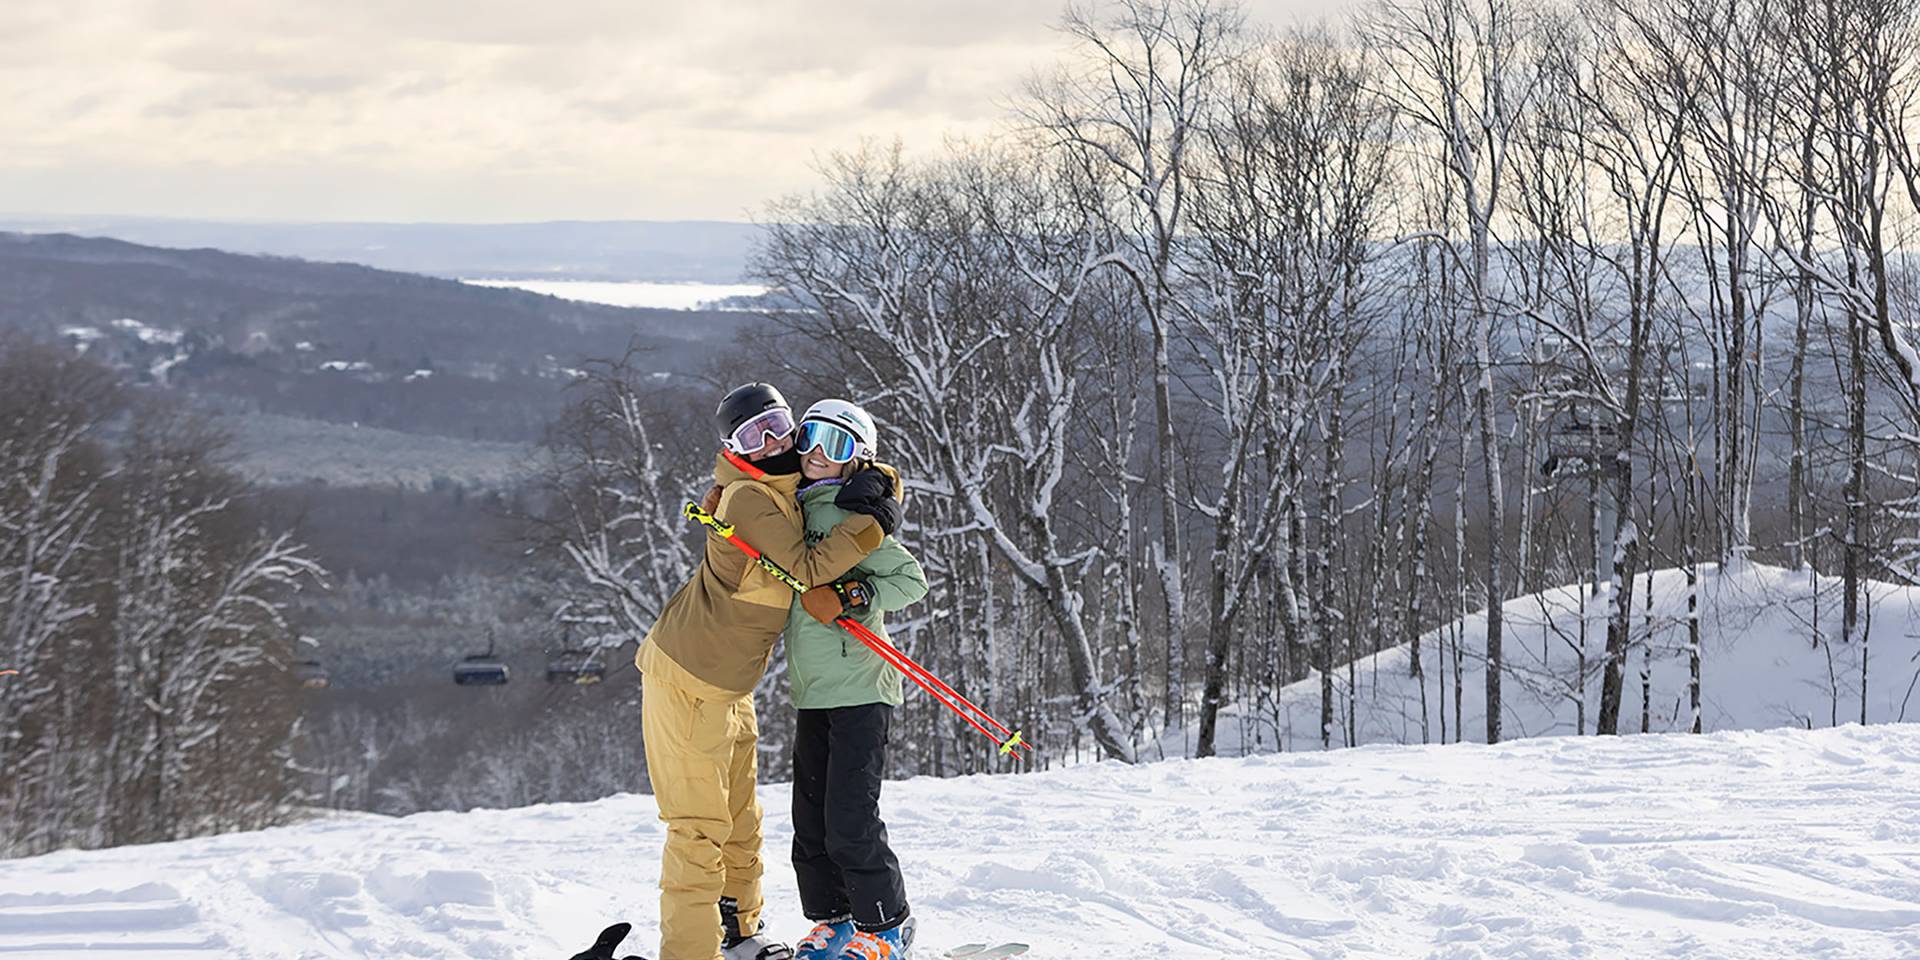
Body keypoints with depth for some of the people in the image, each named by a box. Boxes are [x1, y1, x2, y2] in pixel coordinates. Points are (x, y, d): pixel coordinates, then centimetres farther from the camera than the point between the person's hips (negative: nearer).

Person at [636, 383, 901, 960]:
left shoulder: (791, 486, 8)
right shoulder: (749, 498, -19)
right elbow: (807, 567, -23)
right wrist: (870, 524, -16)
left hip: (728, 684, 10)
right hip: (689, 679, -10)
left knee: (739, 819, 18)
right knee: (700, 824, -8)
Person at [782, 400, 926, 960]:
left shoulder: (850, 515, -8)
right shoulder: (795, 510, 14)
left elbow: (911, 579, -11)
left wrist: (849, 598, -23)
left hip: (858, 688, -8)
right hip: (812, 693, 8)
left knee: (849, 820, -9)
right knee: (811, 819, 9)